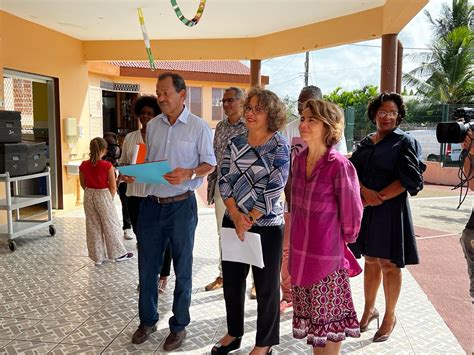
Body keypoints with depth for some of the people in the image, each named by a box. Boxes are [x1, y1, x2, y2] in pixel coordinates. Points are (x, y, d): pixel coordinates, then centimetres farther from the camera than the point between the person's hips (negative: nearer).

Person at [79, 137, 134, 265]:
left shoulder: (83, 166, -4)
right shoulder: (108, 166, -15)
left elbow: (83, 184, 6)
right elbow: (113, 187, -11)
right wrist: (110, 199, 4)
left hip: (88, 196, 4)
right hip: (103, 195, -4)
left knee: (93, 226, 12)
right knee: (110, 224, 9)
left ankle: (97, 257, 20)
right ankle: (118, 253, 20)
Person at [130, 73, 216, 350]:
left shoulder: (199, 126, -6)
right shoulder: (153, 125, 9)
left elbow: (210, 163, -4)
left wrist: (189, 174, -22)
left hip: (181, 205, -4)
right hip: (151, 204, 5)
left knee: (182, 269, 9)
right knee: (147, 266, 13)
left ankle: (179, 326, 26)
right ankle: (148, 320, 33)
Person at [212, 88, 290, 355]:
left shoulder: (280, 147, -8)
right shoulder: (235, 144, 6)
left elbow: (273, 189, -14)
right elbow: (224, 181, 1)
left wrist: (250, 220, -13)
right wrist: (236, 215, -12)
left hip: (266, 225, -5)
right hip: (233, 222, 5)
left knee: (266, 286, 8)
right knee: (231, 280, 15)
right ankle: (234, 333, 36)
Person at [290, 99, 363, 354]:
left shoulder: (339, 165, -19)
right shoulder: (299, 160, 2)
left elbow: (351, 211, -11)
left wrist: (343, 240, 3)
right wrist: (297, 238, 14)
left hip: (327, 254, -6)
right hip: (300, 252, 6)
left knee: (328, 318, 10)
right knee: (311, 314, 19)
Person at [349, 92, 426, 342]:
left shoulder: (405, 142, -2)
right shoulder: (365, 143, 12)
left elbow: (410, 178, -12)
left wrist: (379, 197, -15)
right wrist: (365, 191, -15)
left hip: (391, 210, -4)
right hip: (366, 210, 4)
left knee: (389, 264, 4)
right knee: (370, 261, 14)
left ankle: (389, 317, 21)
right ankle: (369, 310, 29)